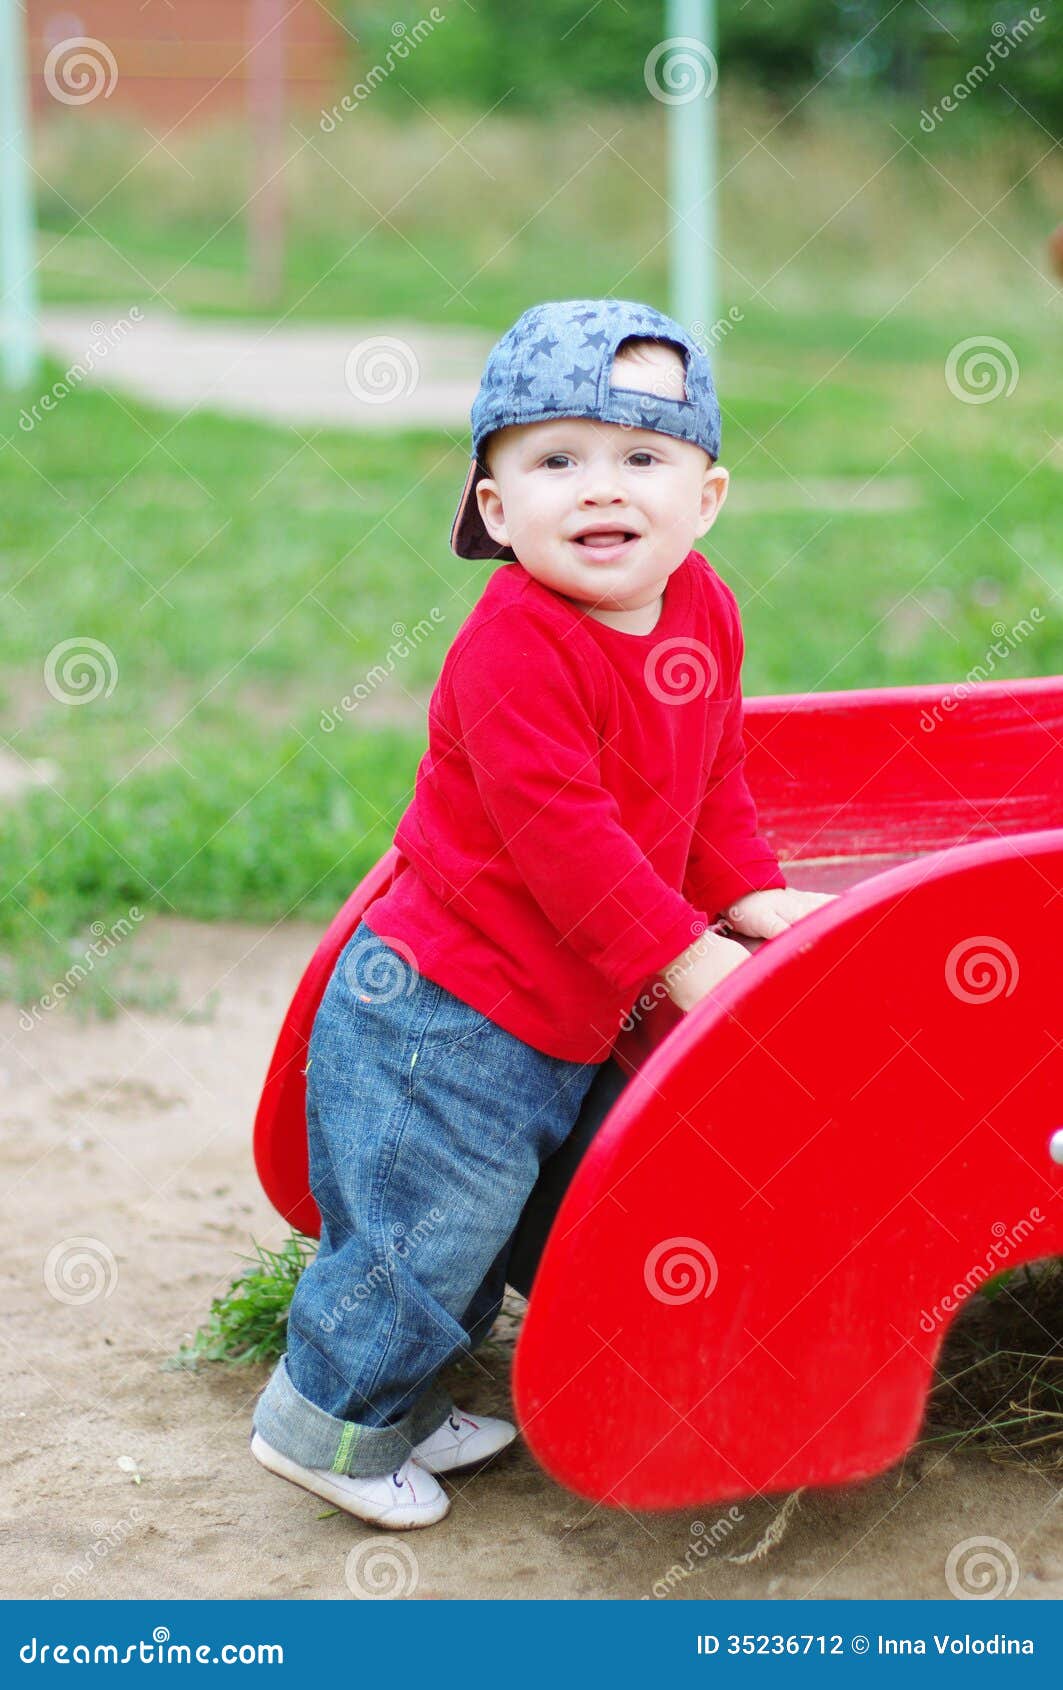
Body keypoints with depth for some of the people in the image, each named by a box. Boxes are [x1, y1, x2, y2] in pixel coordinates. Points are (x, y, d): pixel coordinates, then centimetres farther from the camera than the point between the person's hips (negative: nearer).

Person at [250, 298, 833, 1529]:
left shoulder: (704, 609, 3)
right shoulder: (514, 647, -24)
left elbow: (711, 781, 17)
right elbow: (560, 834, -26)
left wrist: (753, 896, 6)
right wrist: (682, 955, -23)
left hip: (553, 1022, 9)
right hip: (437, 1018, -9)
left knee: (486, 1218, 20)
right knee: (430, 1221, -3)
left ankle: (403, 1404, 37)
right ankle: (327, 1419, 16)